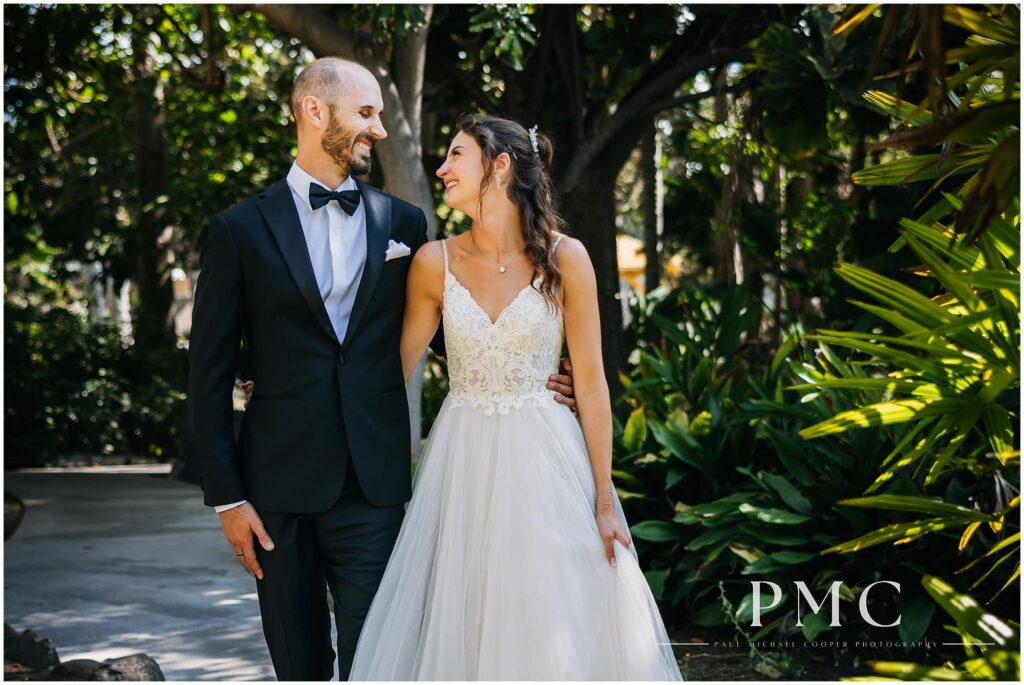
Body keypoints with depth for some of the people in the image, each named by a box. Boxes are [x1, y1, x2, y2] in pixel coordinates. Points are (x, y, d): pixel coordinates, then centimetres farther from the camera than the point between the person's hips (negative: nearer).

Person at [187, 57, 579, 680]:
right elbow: (210, 374, 2)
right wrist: (226, 495, -3)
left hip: (375, 483, 1)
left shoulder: (404, 223, 9)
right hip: (279, 483, -1)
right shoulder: (241, 230, 2)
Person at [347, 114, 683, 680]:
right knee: (459, 631, 5)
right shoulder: (434, 262, 0)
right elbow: (398, 366, 8)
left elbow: (590, 384, -4)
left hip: (544, 463, -2)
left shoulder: (564, 258, -6)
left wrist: (604, 501, -4)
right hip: (462, 463, 2)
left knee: (552, 635, 1)